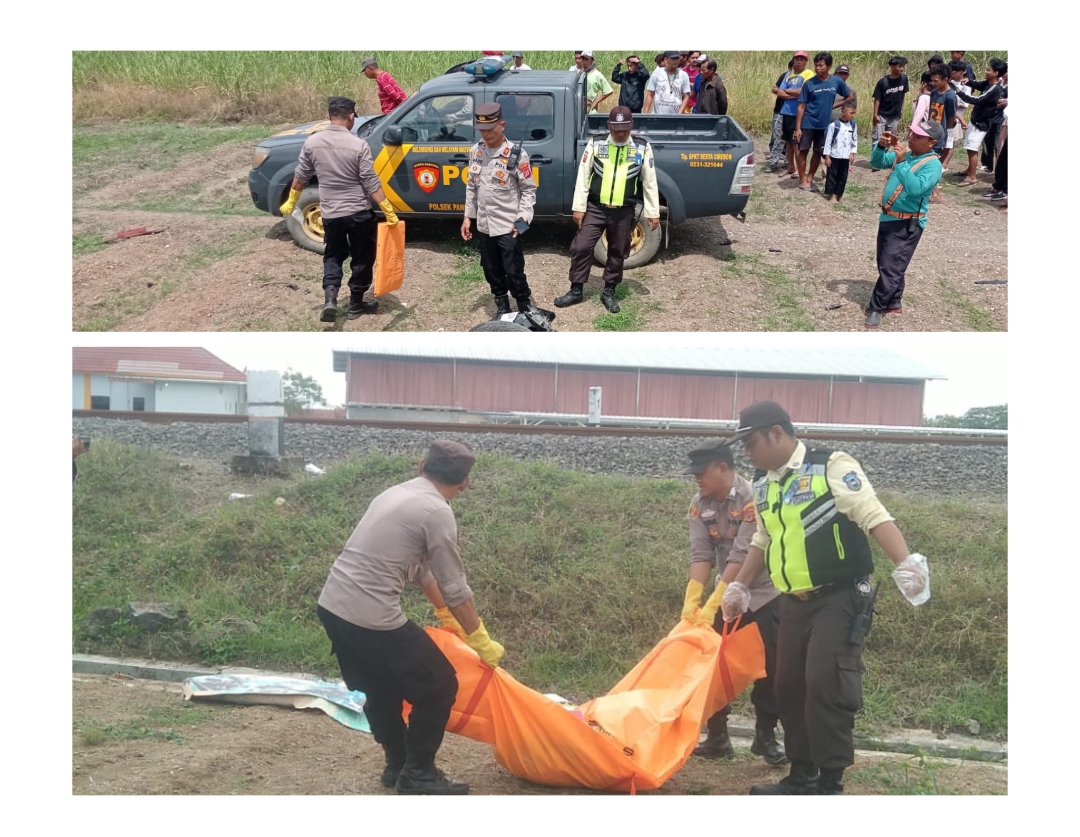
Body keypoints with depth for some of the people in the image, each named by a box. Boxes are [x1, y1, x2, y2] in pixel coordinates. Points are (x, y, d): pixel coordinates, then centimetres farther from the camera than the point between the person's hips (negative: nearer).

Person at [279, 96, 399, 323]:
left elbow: (300, 177, 5)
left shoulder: (312, 142, -4)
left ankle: (330, 298, -1)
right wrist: (389, 211, -11)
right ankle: (356, 304, 23)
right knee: (362, 257, 15)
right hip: (358, 213, -3)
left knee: (333, 256, 19)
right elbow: (371, 183, -15)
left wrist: (290, 202, 20)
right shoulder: (358, 145, -14)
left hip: (330, 214, 3)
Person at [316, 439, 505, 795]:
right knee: (439, 686, 7)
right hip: (371, 618, -9)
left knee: (381, 690, 27)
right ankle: (417, 773, 17)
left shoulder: (396, 494, 17)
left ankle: (397, 764, 37)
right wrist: (482, 642, 6)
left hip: (332, 606, 9)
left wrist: (444, 613, 39)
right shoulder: (437, 513, -9)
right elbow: (455, 588, -5)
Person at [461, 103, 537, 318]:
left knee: (514, 272, -2)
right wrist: (468, 216, 12)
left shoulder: (516, 154, -11)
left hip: (508, 226, -5)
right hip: (484, 225, 5)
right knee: (492, 271, 15)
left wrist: (523, 218, -19)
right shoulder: (475, 151, 6)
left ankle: (525, 310, 15)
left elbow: (528, 189, -8)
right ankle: (501, 305, 32)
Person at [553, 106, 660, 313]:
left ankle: (609, 292, 25)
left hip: (624, 212, 0)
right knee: (581, 247, -1)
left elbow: (650, 183, 4)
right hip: (595, 208, 0)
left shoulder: (642, 149, -2)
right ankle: (576, 291, 13)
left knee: (618, 253, 10)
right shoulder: (595, 145, -2)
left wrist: (653, 212, 3)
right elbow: (583, 177, 0)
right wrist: (579, 207, -3)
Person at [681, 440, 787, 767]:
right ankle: (717, 736, 13)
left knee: (768, 667, -1)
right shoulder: (699, 505, -5)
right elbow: (701, 554, -11)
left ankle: (765, 736, 12)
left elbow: (742, 556, -28)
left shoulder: (753, 499, -23)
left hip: (763, 594, -5)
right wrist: (693, 598, -25)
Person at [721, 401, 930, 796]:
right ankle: (802, 776, 23)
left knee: (826, 686, -12)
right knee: (789, 688, 10)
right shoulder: (762, 485, 10)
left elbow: (875, 516, -20)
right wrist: (739, 587, 26)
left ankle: (830, 783, -1)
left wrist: (905, 563, -32)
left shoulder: (831, 466, -13)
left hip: (839, 598, -8)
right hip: (793, 602, 8)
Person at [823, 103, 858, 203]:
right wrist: (827, 156, -10)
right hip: (834, 156, -4)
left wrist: (852, 153, 3)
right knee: (832, 175, 3)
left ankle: (838, 194, 20)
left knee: (843, 176, 10)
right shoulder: (834, 125, -13)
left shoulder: (853, 125, 2)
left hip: (846, 157, 4)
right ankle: (831, 195, 12)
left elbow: (855, 140, 10)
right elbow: (828, 141, -9)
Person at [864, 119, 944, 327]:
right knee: (885, 265, 17)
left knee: (891, 268, -5)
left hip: (907, 225, -8)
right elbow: (877, 163, 11)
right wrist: (881, 146, -9)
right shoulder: (904, 153, 4)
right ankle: (893, 303, 31)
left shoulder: (933, 165, -18)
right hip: (887, 218, 8)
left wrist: (901, 162, -33)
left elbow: (916, 188, -32)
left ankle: (876, 308, 3)